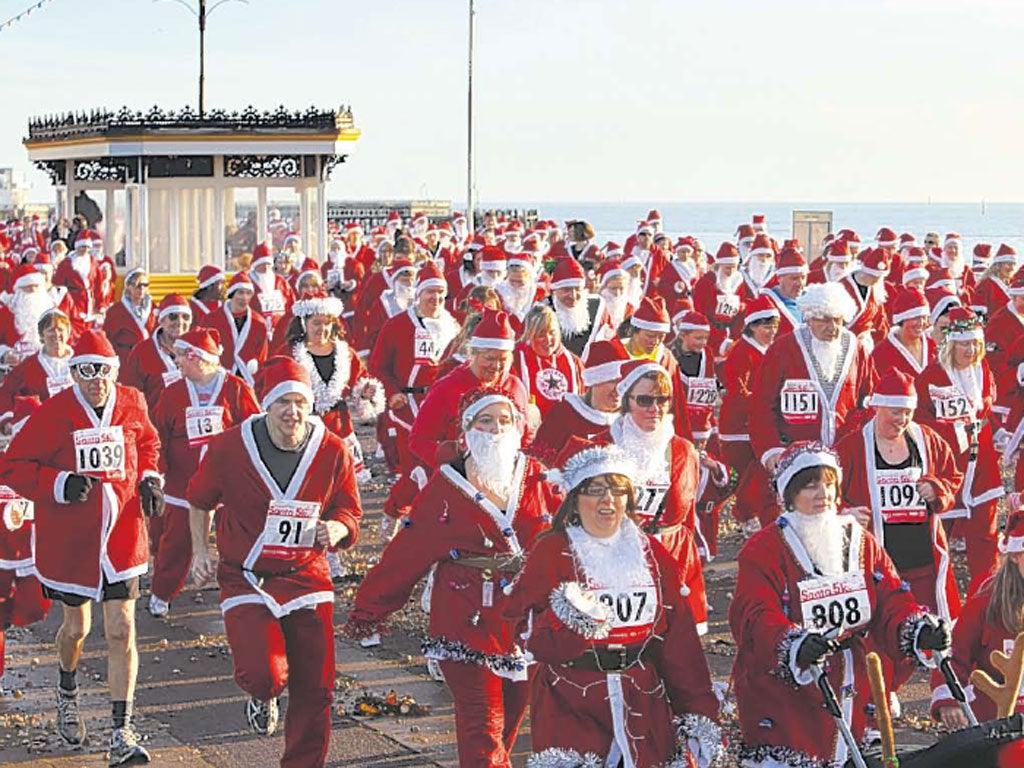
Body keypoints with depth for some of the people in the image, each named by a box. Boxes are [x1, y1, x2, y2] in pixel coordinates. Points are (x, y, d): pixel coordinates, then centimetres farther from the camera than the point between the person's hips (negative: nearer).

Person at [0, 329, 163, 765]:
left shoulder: (132, 406, -2)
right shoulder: (53, 414, -12)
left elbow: (148, 444, 19)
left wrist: (150, 479, 1)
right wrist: (60, 484, -22)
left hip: (121, 536, 1)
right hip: (68, 538, -1)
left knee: (121, 631, -6)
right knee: (76, 626, 17)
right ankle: (67, 694, 50)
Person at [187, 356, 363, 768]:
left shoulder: (332, 451, -7)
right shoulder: (229, 447, -10)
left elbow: (349, 511, 6)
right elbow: (199, 499, 10)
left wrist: (336, 529, -16)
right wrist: (200, 551, 7)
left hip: (306, 576, 2)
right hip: (246, 578, -2)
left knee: (314, 688, 3)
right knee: (265, 674, -21)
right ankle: (262, 696, 19)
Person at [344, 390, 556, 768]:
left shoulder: (538, 479, 3)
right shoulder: (445, 488, -5)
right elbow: (407, 553, -2)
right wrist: (370, 607, 1)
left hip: (527, 624, 3)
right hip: (468, 627, -3)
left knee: (508, 726, 13)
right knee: (483, 734, -7)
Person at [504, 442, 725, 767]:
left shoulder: (652, 554, 11)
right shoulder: (551, 553, -1)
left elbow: (680, 641, 9)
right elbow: (537, 643, -9)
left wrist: (698, 713, 4)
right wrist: (570, 619, -29)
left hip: (644, 709, 4)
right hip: (571, 710, -3)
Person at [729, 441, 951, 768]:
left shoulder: (862, 542, 10)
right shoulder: (763, 548, -9)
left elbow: (891, 603, 4)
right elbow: (754, 618, -21)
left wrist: (920, 629, -18)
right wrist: (795, 646, -40)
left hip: (849, 691, 5)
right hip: (780, 690, -5)